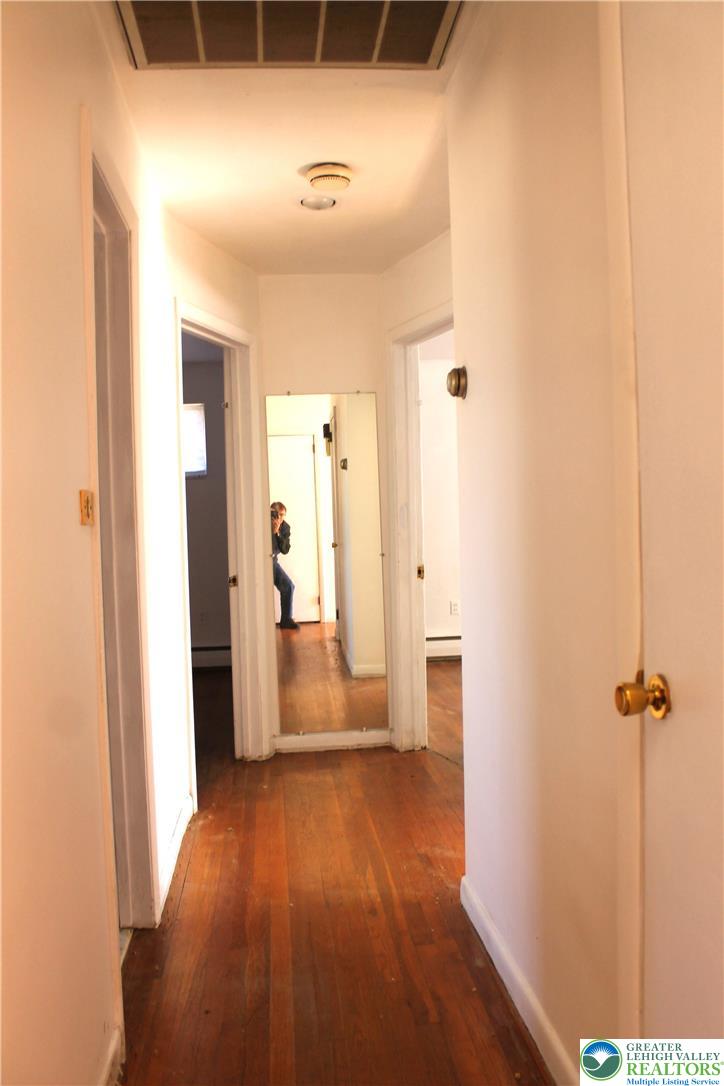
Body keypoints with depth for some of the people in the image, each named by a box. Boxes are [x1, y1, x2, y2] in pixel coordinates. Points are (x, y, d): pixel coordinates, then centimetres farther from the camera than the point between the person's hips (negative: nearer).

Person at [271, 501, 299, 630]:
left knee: (288, 586, 1)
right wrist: (272, 531, -31)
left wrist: (278, 533, -21)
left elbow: (285, 550, -9)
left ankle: (286, 620, 14)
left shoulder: (285, 527, -2)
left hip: (272, 561, 6)